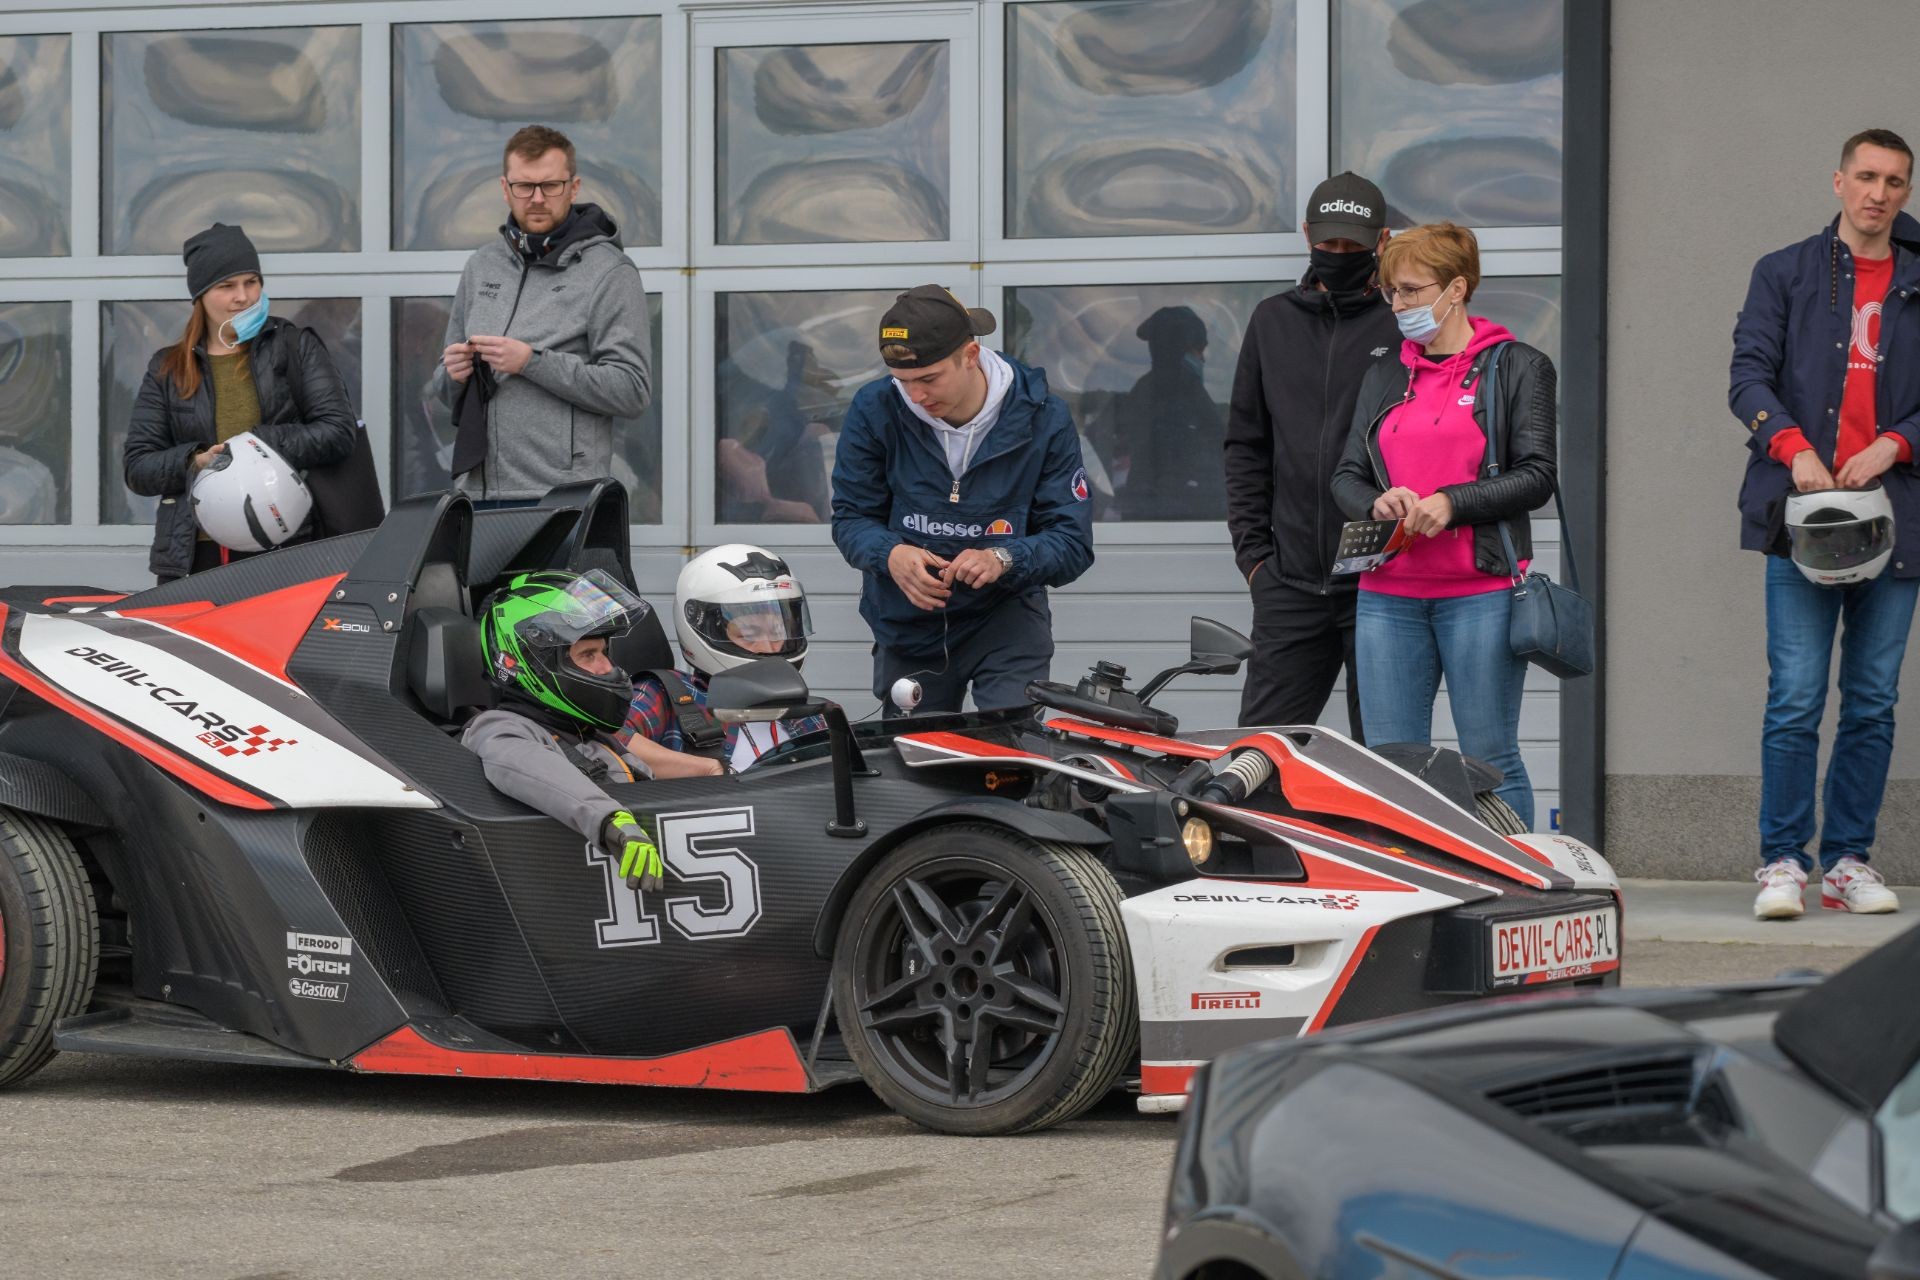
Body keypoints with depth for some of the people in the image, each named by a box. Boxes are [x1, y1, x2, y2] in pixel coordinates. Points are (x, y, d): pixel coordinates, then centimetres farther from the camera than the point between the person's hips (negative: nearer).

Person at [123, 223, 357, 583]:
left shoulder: (296, 347, 10)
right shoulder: (167, 370, 15)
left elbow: (339, 432, 0)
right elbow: (136, 468, 11)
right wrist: (195, 462, -8)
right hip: (195, 557, 2)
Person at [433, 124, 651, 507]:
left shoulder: (609, 272, -2)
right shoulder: (482, 266, 17)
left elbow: (632, 391, -11)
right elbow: (445, 386, 24)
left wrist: (533, 362, -17)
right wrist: (454, 374, 0)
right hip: (475, 491, 5)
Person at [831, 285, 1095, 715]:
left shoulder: (1042, 418, -12)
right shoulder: (874, 410, -10)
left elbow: (1073, 544, -11)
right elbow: (851, 518, -3)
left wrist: (1003, 559, -31)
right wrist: (891, 555, -26)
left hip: (1007, 614, -2)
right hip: (907, 626, 2)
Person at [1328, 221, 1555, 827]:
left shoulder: (1518, 368, 3)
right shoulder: (1383, 379, 17)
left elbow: (1536, 476, -4)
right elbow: (1346, 476, 15)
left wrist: (1452, 503, -16)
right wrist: (1377, 502, -8)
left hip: (1481, 593, -5)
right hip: (1388, 596, 5)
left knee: (1490, 760, -3)